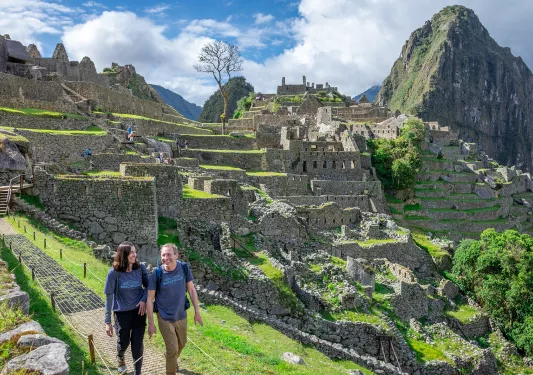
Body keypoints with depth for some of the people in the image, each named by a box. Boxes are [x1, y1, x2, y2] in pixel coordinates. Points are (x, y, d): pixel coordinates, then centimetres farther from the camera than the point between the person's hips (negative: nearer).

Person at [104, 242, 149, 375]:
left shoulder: (140, 268, -12)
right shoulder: (114, 272, -18)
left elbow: (148, 286, 5)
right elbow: (109, 297, -11)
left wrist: (144, 299, -15)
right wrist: (108, 321, -8)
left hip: (138, 311, 1)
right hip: (122, 313, -1)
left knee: (137, 345, 5)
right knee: (123, 343, 19)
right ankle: (120, 358, 55)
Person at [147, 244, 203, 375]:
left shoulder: (184, 268, -13)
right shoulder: (157, 274, -20)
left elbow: (191, 289, -2)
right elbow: (150, 298, -12)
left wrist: (197, 312, 0)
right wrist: (150, 323, -10)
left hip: (181, 315, 4)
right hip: (165, 318, -4)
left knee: (182, 343, 24)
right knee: (172, 348, 0)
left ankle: (170, 357, 56)